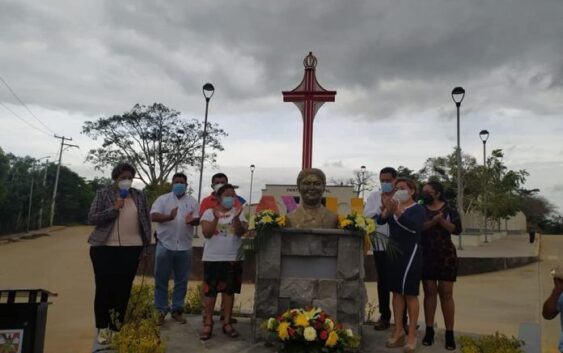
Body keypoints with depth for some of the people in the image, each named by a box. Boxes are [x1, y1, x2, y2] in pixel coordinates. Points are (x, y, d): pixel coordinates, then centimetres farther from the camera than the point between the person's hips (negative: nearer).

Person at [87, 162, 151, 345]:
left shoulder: (140, 196, 9)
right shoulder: (103, 194, 1)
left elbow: (146, 219, 13)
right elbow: (91, 218, -5)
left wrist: (147, 241, 7)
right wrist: (114, 209, -16)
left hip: (131, 248, 2)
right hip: (104, 248, -2)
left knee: (123, 289, 5)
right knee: (104, 288, 5)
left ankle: (116, 327, 18)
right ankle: (103, 328, 18)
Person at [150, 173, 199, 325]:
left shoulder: (192, 201, 8)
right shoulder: (163, 199, 2)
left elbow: (197, 219, 0)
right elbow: (153, 216, -10)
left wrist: (191, 220, -24)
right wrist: (169, 217, -29)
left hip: (185, 247, 2)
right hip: (165, 245, -2)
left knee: (181, 281, 9)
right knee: (161, 280, 6)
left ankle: (177, 310, 21)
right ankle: (161, 310, 18)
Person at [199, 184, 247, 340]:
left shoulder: (238, 213, 4)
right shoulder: (209, 212, -1)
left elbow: (240, 232, -8)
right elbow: (206, 233, -12)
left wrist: (236, 218, -25)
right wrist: (216, 218, -25)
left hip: (233, 259, 2)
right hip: (212, 258, -2)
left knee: (229, 291, 8)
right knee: (210, 292, 3)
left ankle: (227, 323, 18)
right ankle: (208, 324, 12)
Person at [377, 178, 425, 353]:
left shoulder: (418, 208, -4)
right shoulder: (393, 206, 12)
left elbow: (413, 226, -23)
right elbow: (380, 220, -3)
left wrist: (397, 212, -35)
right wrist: (387, 210, -23)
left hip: (410, 253, -5)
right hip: (393, 253, 5)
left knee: (410, 293, -1)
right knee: (396, 291, 8)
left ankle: (412, 333, 7)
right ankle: (398, 330, 15)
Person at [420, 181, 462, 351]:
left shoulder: (449, 209, 1)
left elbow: (457, 229, -8)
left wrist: (441, 221, -21)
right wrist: (432, 222, -22)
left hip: (446, 255, -1)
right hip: (426, 255, 1)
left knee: (446, 293, 1)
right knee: (429, 292, 4)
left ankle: (449, 333, 7)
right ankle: (429, 330, 11)